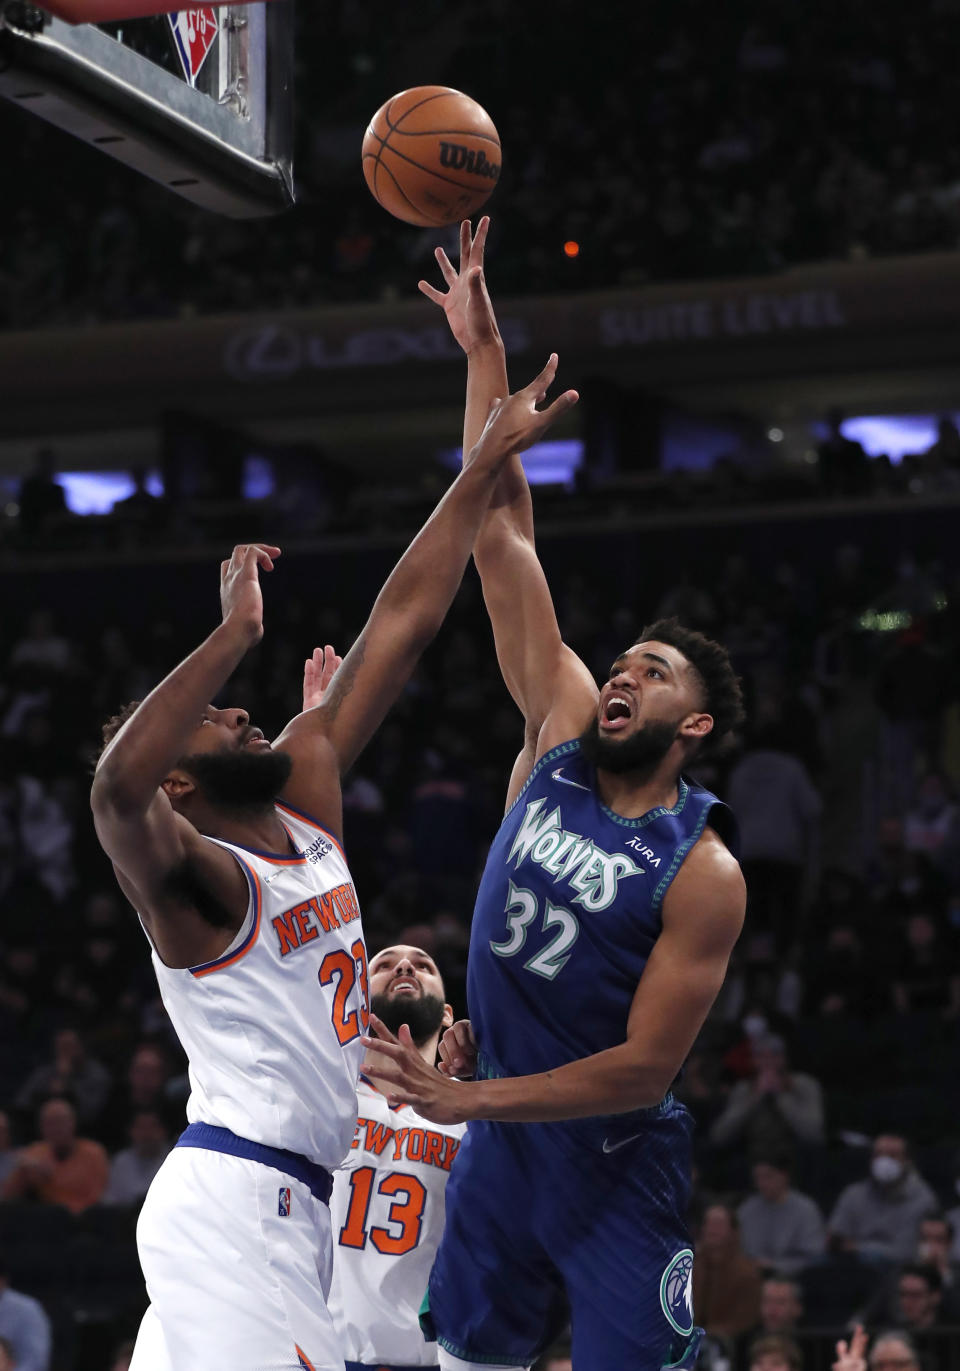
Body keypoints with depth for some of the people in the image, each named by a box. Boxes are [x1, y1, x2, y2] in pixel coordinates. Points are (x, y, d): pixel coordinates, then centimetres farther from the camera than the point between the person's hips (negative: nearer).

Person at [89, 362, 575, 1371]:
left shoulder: (304, 793, 10)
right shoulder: (196, 878, -13)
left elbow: (401, 626, 11)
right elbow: (117, 783, -38)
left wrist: (487, 463, 12)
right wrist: (235, 634, -35)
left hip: (287, 1202, 9)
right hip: (234, 1197, -9)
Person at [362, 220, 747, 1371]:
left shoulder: (705, 874, -13)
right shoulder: (562, 735, 1)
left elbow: (645, 1066, -18)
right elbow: (503, 537, -1)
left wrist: (467, 1099, -23)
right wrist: (484, 353, -5)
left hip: (614, 1162, -5)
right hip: (497, 1144, 6)